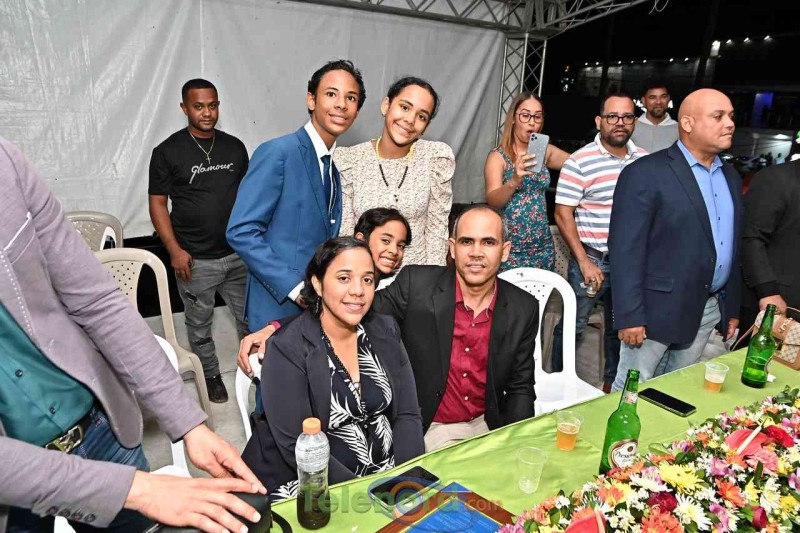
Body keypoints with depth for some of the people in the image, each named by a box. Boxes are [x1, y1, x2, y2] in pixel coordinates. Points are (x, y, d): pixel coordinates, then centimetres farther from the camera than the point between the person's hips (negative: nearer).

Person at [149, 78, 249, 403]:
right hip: (195, 260, -2)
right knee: (200, 325, 13)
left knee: (249, 318, 12)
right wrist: (174, 250, -12)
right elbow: (157, 203, -4)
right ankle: (211, 375, 34)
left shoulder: (235, 147, 5)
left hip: (238, 254, 3)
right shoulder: (167, 152, -5)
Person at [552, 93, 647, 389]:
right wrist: (584, 261, -15)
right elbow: (563, 214, -12)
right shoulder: (580, 162, -10)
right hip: (592, 260, -5)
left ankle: (612, 383, 38)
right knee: (572, 326, 4)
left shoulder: (645, 160, 5)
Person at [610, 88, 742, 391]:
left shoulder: (731, 177, 12)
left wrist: (732, 308, 16)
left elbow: (733, 245, 17)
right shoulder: (645, 173, -13)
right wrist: (629, 316, -19)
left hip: (710, 310, 7)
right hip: (658, 308, -7)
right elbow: (626, 248, -17)